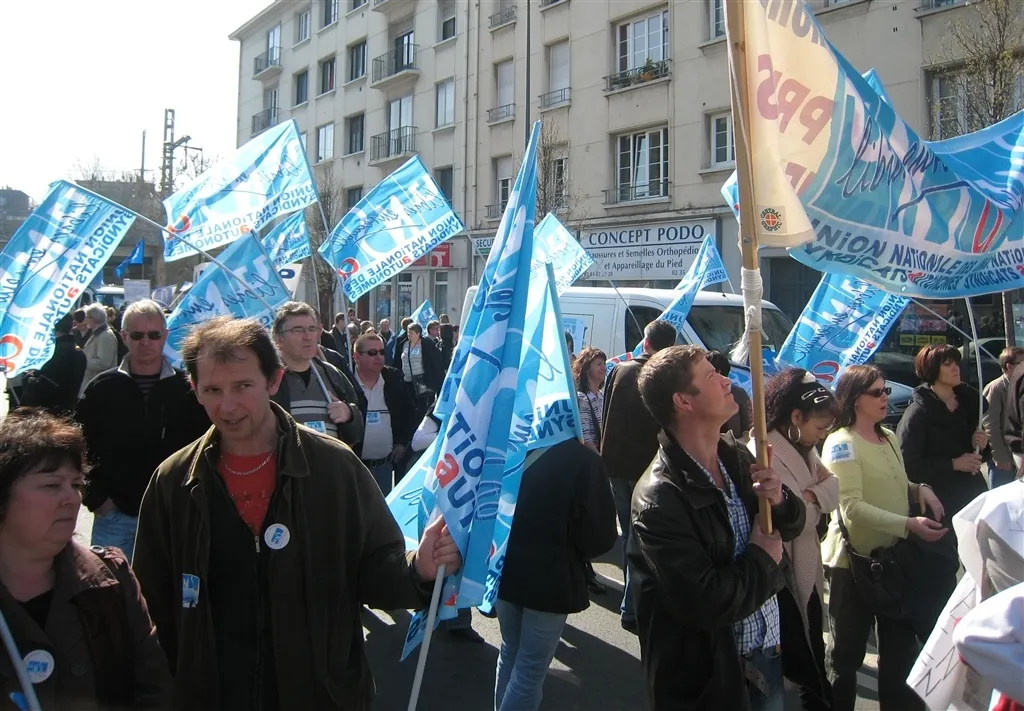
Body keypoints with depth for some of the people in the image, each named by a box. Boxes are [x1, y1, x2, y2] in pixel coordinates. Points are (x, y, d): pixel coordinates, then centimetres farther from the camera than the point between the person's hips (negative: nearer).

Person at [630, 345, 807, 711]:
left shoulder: (736, 455, -3)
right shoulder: (659, 500, -26)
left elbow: (791, 525, 9)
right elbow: (707, 603, -30)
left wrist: (779, 502, -13)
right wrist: (762, 558, -14)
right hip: (710, 677, -7)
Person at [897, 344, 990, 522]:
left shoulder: (968, 399, 6)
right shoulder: (918, 412, -14)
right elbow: (908, 463, -21)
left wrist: (980, 445, -4)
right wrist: (953, 464, -18)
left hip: (973, 492, 6)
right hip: (938, 498, -6)